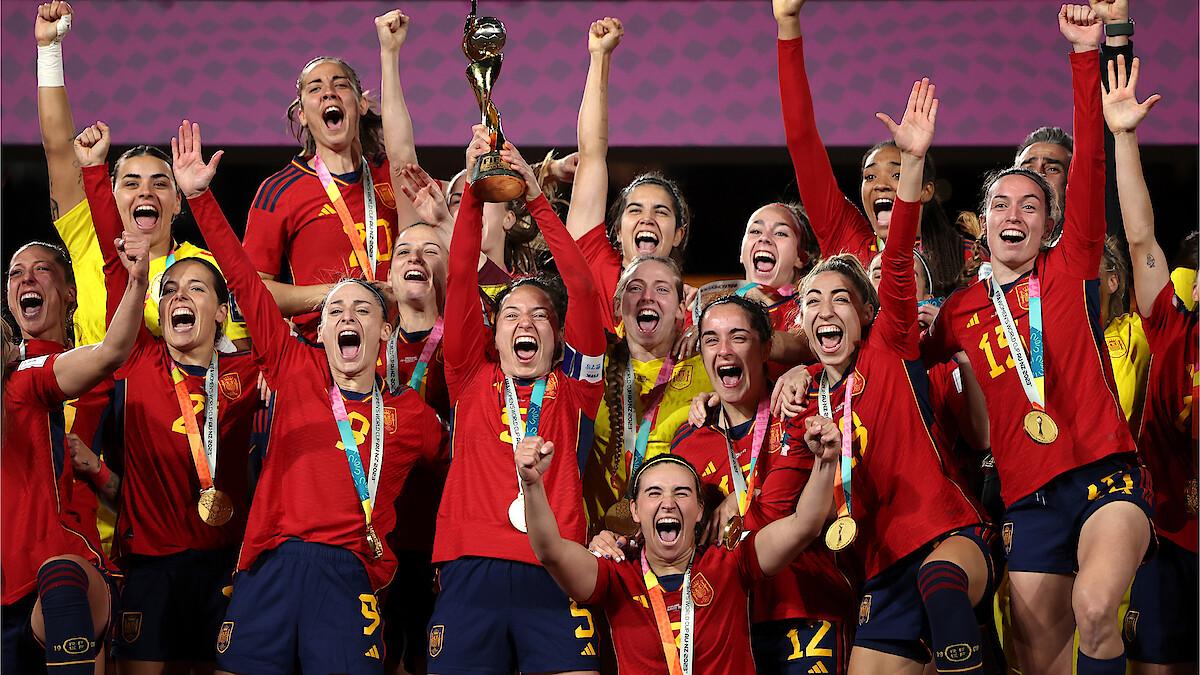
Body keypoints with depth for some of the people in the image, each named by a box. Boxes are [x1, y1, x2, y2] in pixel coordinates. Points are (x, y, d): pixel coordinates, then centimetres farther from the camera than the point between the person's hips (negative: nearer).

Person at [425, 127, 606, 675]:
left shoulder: (573, 388, 15)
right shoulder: (473, 379, 17)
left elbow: (583, 289, 6)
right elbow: (461, 281, 9)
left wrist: (536, 198, 3)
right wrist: (474, 188, 1)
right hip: (471, 572, 1)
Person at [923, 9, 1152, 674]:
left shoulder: (1070, 270, 5)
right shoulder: (959, 312, 13)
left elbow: (1088, 166, -6)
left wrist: (1085, 54, -14)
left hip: (1104, 472, -4)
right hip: (1027, 499, 4)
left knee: (1094, 608, -29)